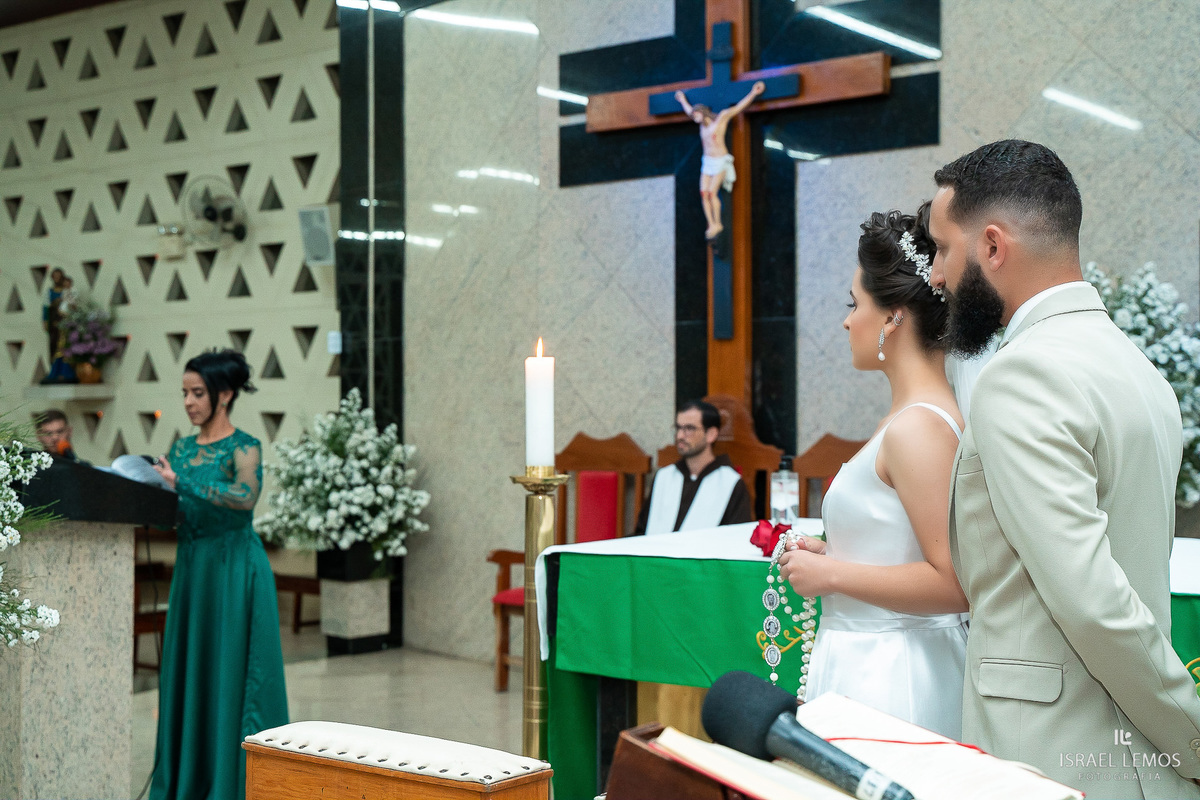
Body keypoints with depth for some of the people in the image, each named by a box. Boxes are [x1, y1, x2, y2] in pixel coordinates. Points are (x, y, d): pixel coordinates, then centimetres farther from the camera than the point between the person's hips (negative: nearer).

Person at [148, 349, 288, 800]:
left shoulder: (244, 447, -7)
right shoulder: (182, 449, 13)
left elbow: (246, 495, -27)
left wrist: (181, 483, -29)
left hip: (233, 569, -7)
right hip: (191, 566, 7)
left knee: (230, 670, -3)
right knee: (187, 667, 8)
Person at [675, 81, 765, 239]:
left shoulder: (721, 117, -6)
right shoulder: (703, 123, 13)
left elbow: (738, 107, -10)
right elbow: (690, 111, 32)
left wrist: (753, 93, -18)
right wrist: (683, 101, 47)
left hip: (720, 161, -7)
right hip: (707, 161, 7)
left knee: (712, 193, -15)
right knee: (704, 194, -5)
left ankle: (717, 224, -4)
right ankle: (711, 225, -4)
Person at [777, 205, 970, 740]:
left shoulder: (917, 427, -18)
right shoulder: (919, 415, 11)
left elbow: (955, 584, -23)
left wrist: (830, 574, -15)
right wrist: (832, 552, 13)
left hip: (886, 680, -10)